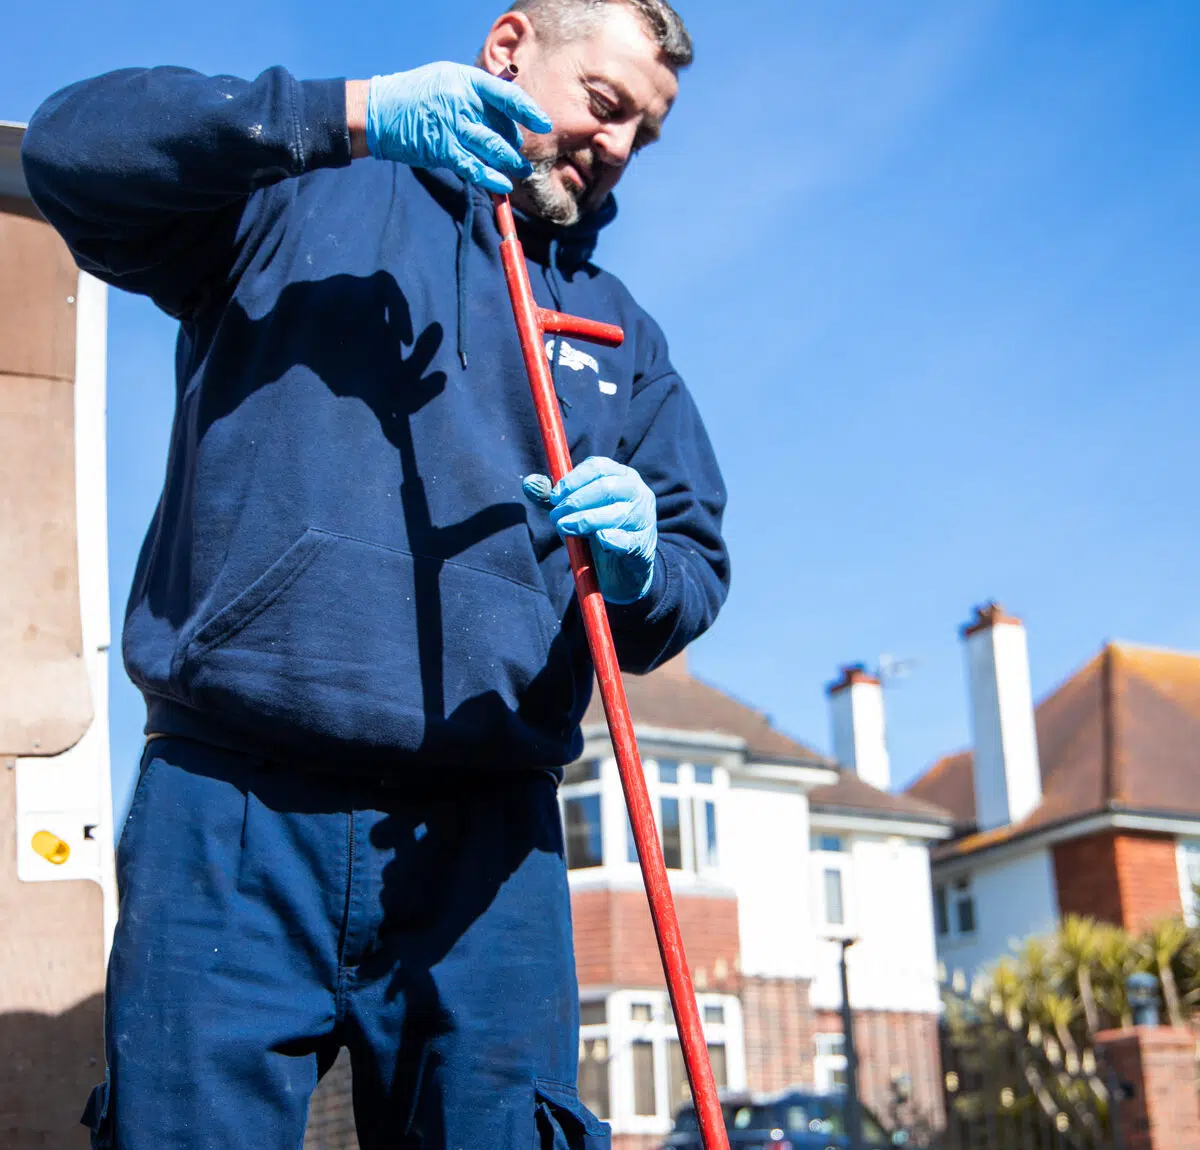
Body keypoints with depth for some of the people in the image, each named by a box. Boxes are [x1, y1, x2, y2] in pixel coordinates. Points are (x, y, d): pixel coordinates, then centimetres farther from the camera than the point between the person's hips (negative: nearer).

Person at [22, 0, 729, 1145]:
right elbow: (70, 145, -3)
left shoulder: (621, 333, 24)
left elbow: (698, 570, 17)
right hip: (232, 821, -3)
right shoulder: (300, 196, 12)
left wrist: (637, 568, -9)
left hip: (484, 846, 3)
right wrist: (350, 115, -10)